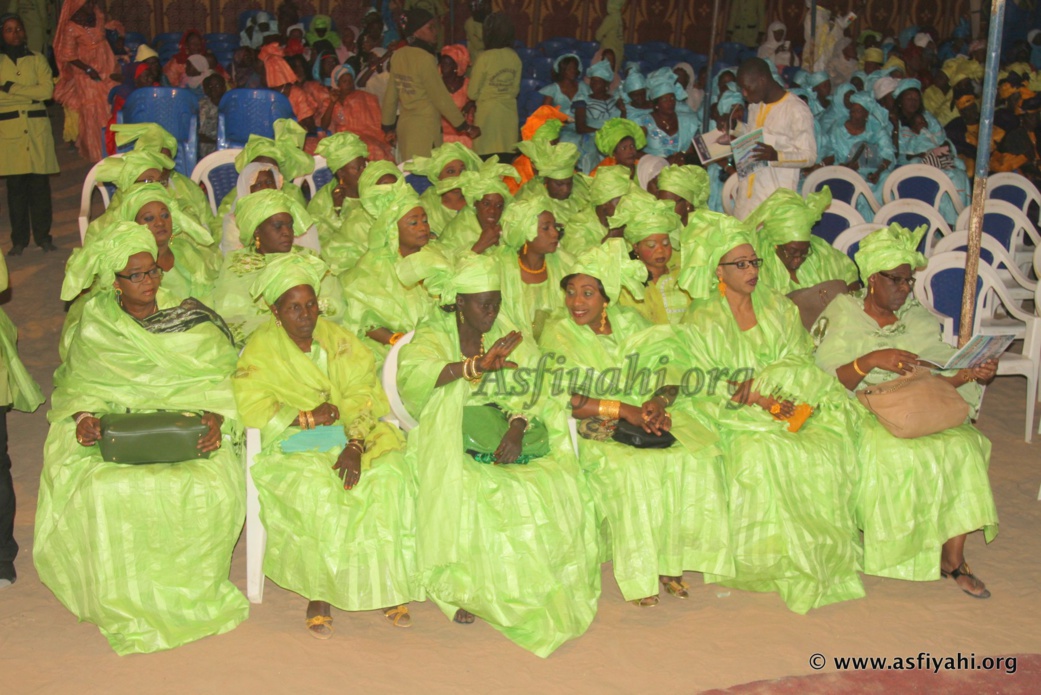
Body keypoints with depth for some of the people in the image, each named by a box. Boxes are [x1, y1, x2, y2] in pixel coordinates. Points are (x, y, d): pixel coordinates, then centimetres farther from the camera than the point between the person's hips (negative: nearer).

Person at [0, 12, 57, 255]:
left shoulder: (37, 60, 11)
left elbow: (47, 90, -5)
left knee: (40, 184, -1)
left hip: (37, 127, 0)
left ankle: (43, 237, 7)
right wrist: (30, 95, -9)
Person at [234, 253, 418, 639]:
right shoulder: (260, 350, 2)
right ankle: (320, 593, -19)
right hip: (293, 447, -3)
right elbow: (252, 409, -9)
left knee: (391, 478, -25)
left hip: (352, 436, 3)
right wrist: (310, 417, -14)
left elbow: (363, 398, -1)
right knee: (317, 492, -34)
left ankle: (388, 586, -16)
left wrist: (356, 445, -18)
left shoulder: (339, 340, 9)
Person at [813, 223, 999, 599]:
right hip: (861, 410, -3)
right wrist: (871, 361, -23)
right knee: (891, 449, -35)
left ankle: (953, 557, -17)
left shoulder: (918, 318, 16)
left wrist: (972, 373, -12)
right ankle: (885, 549, -16)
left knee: (962, 445, -25)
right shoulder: (842, 314, 3)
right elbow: (825, 380, -8)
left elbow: (943, 374, 8)